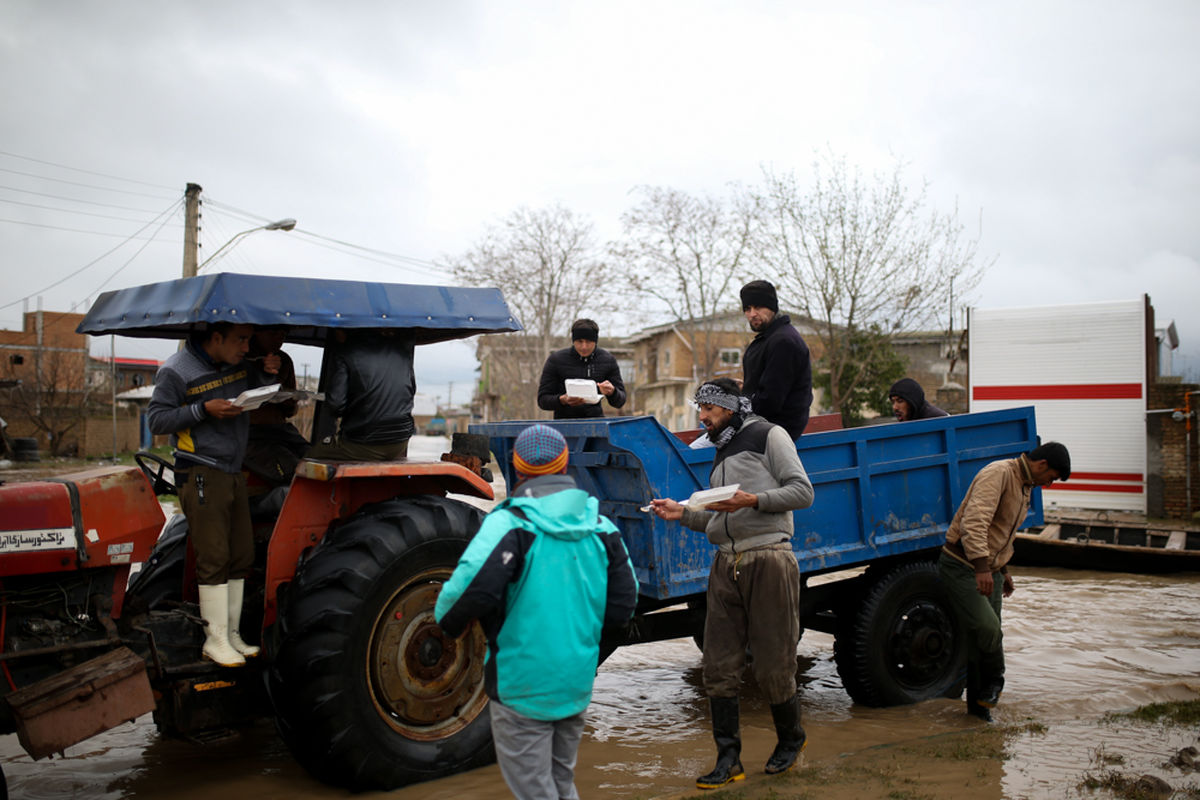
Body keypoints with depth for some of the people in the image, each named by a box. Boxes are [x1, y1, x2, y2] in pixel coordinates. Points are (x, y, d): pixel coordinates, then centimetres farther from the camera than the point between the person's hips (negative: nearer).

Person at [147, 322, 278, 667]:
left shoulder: (240, 364, 10)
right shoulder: (176, 371, -8)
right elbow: (156, 419, -9)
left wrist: (269, 372, 2)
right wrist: (203, 410, -22)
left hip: (234, 474, 7)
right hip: (200, 475, -7)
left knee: (241, 557, 8)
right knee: (214, 558, -8)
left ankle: (232, 634, 17)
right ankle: (215, 640, 1)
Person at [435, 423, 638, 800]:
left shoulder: (510, 522, -15)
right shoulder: (600, 526, 3)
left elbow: (473, 588, -28)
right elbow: (623, 606, 6)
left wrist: (447, 620, -8)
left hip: (522, 687, -6)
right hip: (577, 684, 6)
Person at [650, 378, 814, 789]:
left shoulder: (769, 435, 2)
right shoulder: (721, 454, 24)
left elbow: (802, 491, -7)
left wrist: (753, 500, -17)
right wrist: (684, 513, 9)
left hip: (768, 561, -7)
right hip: (726, 565, 7)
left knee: (773, 667, 1)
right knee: (719, 667, 3)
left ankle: (791, 740, 26)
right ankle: (728, 759, 12)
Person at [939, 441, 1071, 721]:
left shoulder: (1024, 485, 14)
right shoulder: (998, 473, -18)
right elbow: (974, 521, -31)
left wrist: (1003, 568, 29)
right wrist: (981, 567, -38)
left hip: (989, 571, 9)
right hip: (962, 565, -9)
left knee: (987, 635, 8)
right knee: (987, 627, -19)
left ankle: (979, 703, 19)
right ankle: (994, 681, 8)